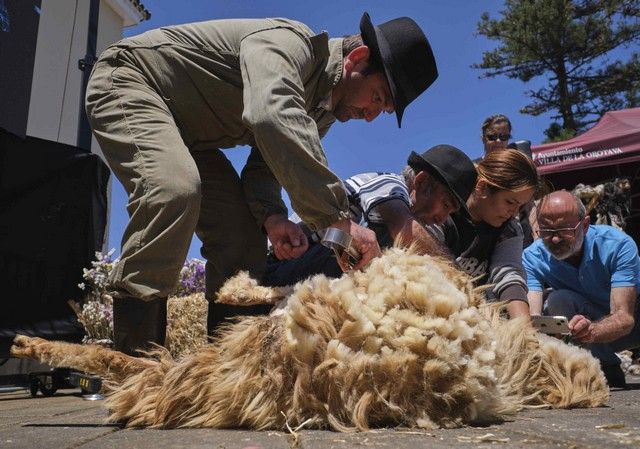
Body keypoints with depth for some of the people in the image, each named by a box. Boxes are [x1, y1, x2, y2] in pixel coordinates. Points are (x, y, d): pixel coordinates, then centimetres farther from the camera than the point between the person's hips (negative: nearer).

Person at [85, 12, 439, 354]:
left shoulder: (322, 111, 1)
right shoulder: (288, 41, -28)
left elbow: (264, 165, -2)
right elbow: (273, 115, -48)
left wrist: (270, 215, -25)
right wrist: (337, 217, -49)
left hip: (185, 132, 9)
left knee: (243, 232, -3)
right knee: (174, 190, -35)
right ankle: (133, 355, -28)